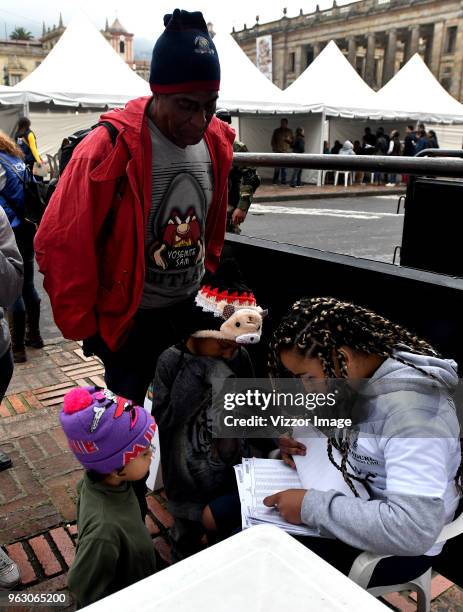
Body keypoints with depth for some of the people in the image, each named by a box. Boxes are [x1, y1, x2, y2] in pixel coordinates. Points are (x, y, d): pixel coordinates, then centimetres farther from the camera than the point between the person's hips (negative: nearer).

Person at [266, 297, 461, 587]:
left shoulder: (412, 410, -33)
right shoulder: (355, 376, -7)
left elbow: (413, 529, -38)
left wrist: (310, 506, -32)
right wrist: (305, 441, -6)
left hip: (396, 545, -7)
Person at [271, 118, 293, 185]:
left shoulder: (289, 131, 11)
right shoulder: (276, 131, 8)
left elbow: (292, 141, 16)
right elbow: (273, 141, 9)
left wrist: (289, 139, -6)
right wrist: (274, 149, -2)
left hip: (286, 152, 2)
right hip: (278, 151, -2)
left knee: (284, 167, 2)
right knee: (277, 167, -7)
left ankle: (283, 181, 6)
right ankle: (275, 181, -2)